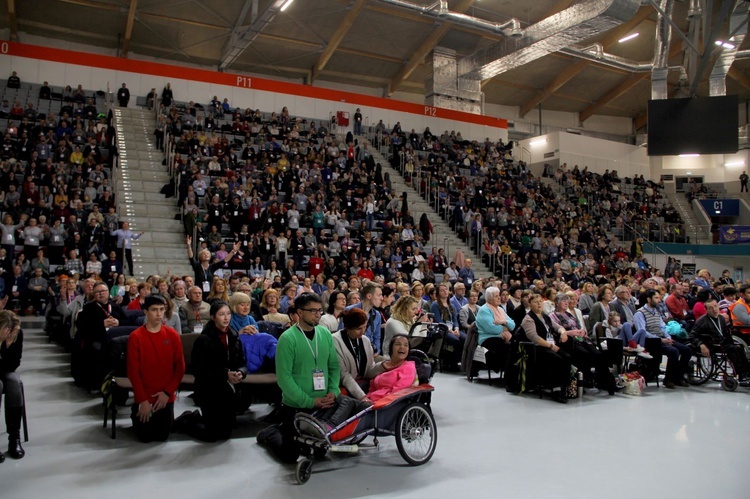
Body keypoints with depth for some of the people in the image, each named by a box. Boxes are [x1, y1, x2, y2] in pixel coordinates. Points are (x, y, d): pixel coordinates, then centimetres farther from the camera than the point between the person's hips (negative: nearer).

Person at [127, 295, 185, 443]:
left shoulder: (173, 335, -3)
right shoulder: (135, 337, -10)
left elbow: (180, 367, -1)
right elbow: (133, 371, -10)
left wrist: (167, 392, -10)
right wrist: (142, 400, -13)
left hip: (166, 397, 2)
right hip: (144, 397, -2)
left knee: (162, 437, 8)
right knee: (145, 437, 6)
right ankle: (136, 416, 37)